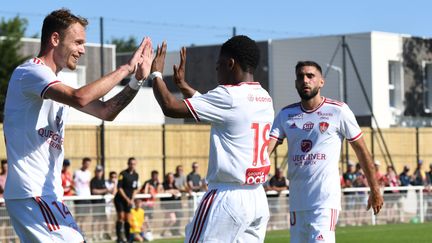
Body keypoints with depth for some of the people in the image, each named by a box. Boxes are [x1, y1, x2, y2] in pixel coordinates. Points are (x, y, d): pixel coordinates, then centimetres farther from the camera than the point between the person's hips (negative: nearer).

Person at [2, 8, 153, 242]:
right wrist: (126, 68, -21)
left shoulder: (55, 83, 20)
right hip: (32, 194, -10)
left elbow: (105, 111, 17)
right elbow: (80, 98, -29)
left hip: (45, 193, 10)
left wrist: (137, 79, 4)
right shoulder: (31, 71, -11)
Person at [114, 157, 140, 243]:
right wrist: (127, 199, -16)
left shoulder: (136, 175, 6)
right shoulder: (123, 174, -12)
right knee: (121, 217, -11)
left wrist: (132, 199, 2)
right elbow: (119, 188, -14)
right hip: (120, 199, -5)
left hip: (129, 200, 5)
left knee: (127, 218, 4)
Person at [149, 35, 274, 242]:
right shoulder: (265, 98, 12)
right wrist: (183, 85, 30)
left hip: (228, 198, -8)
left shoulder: (229, 96, -13)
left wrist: (156, 74, 3)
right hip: (258, 198, 8)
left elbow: (171, 107, -12)